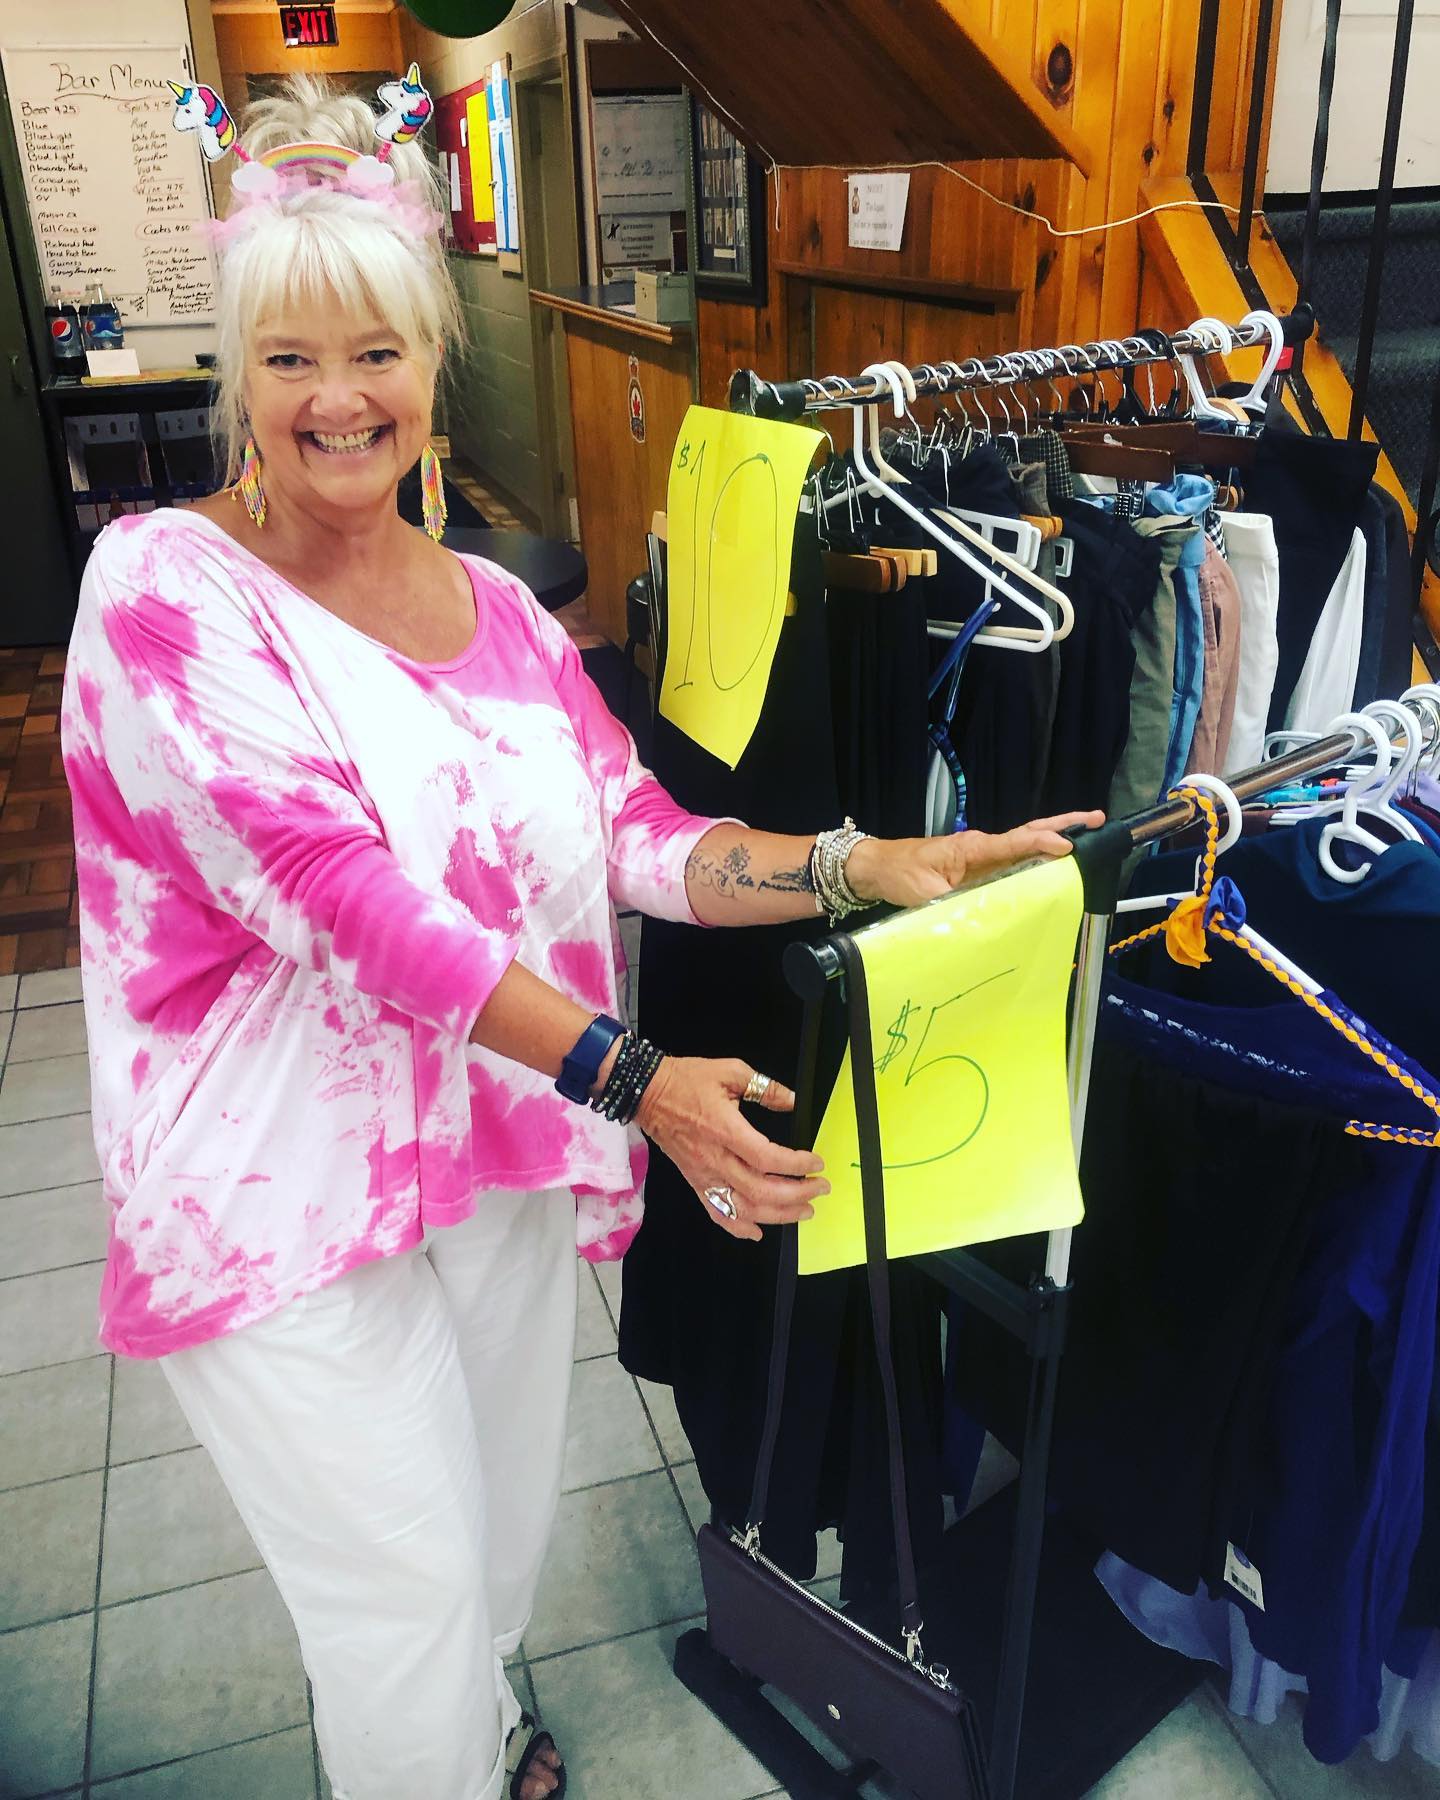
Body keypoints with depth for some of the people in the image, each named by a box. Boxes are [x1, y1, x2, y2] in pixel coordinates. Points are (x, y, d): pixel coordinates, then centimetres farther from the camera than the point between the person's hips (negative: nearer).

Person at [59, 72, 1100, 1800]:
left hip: (505, 1148, 6)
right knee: (408, 1605, 5)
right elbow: (338, 889, -25)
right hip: (288, 1189, -5)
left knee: (503, 1540, 24)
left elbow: (635, 833, 3)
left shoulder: (494, 607, 5)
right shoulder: (166, 587, -14)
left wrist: (860, 864, -12)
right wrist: (635, 1078, -30)